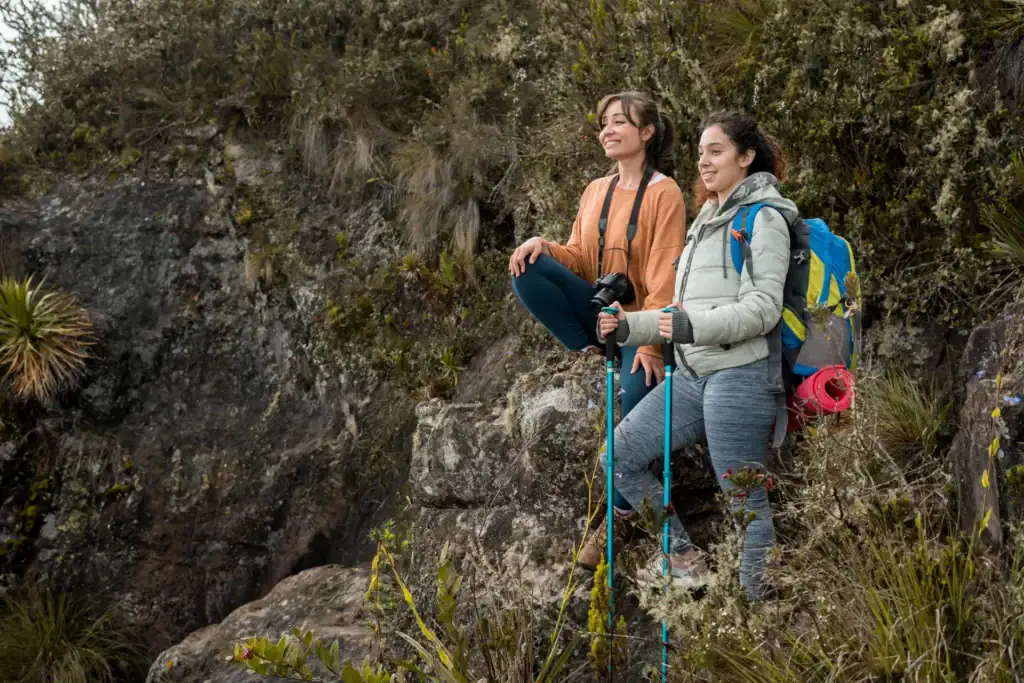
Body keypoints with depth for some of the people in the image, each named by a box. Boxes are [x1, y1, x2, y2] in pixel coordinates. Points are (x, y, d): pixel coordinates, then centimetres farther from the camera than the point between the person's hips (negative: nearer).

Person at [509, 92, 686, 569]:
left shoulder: (664, 193, -8)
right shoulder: (596, 191, 11)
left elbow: (664, 275, -14)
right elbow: (579, 259, 12)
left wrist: (651, 342, -23)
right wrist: (545, 246, -11)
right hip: (600, 311, 6)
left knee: (635, 397, -32)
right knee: (528, 270, -17)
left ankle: (621, 513, -18)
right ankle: (591, 354, -8)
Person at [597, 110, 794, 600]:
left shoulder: (763, 218, -5)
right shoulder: (707, 221, 22)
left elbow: (763, 307, -15)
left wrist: (695, 327, -28)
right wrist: (627, 326, 12)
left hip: (740, 376, -9)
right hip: (692, 376, 9)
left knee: (747, 502, -5)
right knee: (618, 455, 7)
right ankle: (683, 556, 16)